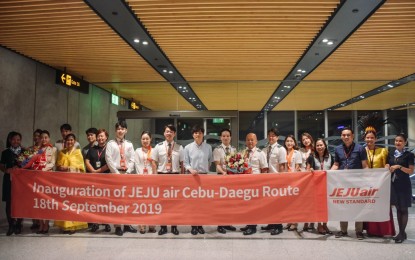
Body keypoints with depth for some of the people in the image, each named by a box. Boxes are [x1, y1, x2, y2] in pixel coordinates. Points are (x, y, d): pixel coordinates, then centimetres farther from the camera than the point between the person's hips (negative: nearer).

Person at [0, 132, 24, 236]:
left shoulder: (24, 152, 4)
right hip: (9, 180, 1)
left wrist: (20, 168, -14)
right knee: (9, 203, 0)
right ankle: (11, 225, 12)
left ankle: (18, 225, 14)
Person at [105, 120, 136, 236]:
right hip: (115, 173, -3)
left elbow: (132, 160, 7)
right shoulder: (110, 144, 3)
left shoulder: (129, 144, 12)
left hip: (127, 174, 3)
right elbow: (109, 160, -5)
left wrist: (127, 172, -6)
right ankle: (117, 226, 0)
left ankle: (127, 224, 10)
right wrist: (117, 173, -10)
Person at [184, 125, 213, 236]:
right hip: (192, 176, -1)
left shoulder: (208, 147, 3)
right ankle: (193, 225, 9)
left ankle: (200, 225, 15)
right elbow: (186, 163, 0)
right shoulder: (188, 147, -1)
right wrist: (191, 169, -17)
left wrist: (206, 169, 2)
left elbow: (210, 161, 12)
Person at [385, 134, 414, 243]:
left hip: (404, 185, -5)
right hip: (393, 184, 5)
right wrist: (387, 167, -5)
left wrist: (399, 167, -18)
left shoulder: (409, 155, -3)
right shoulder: (391, 155, 12)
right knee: (398, 209, 9)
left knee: (403, 209, 0)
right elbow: (388, 167, 17)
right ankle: (401, 232, 16)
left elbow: (411, 171, -7)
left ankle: (402, 233, 5)